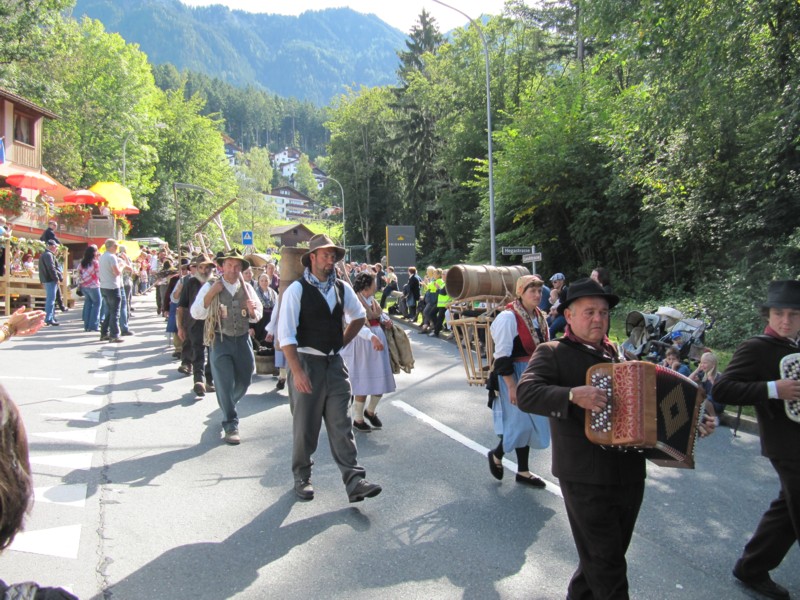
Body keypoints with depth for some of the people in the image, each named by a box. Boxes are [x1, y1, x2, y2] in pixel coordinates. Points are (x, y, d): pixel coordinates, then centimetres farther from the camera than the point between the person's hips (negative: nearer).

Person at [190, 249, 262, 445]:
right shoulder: (210, 287, -2)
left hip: (242, 340, 4)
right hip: (220, 341, -4)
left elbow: (256, 317, 9)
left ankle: (227, 407, 43)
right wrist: (211, 293, -18)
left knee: (244, 381, 12)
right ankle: (230, 426, 9)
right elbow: (196, 313, -8)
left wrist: (252, 310, -14)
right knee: (225, 383, -2)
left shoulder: (247, 288, 7)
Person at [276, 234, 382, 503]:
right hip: (306, 362, -4)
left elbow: (359, 316, 23)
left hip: (335, 363, 4)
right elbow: (286, 335, -14)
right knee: (305, 426, 8)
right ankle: (302, 477, 25)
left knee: (341, 425, 3)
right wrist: (297, 372, -20)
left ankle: (354, 481, 3)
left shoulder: (342, 288, 6)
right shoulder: (296, 290, -10)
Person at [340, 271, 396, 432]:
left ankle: (371, 411, 32)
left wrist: (386, 320, 4)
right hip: (362, 343, -8)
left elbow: (381, 314, 27)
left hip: (378, 340, 8)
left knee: (381, 380, 9)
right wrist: (372, 336, -43)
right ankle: (358, 420, 18)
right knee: (363, 383, 1)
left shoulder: (372, 299, 10)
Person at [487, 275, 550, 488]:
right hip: (515, 375, -8)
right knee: (522, 421, -3)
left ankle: (523, 471, 26)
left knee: (528, 422, 13)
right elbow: (502, 356, -19)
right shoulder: (508, 317, -18)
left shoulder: (539, 316, 6)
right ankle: (497, 454, 24)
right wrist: (511, 386, -20)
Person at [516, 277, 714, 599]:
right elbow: (526, 394, -21)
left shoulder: (618, 355, 15)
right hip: (586, 477, -7)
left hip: (630, 475, 7)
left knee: (606, 553, 20)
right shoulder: (552, 353, -6)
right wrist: (573, 395, -33)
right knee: (606, 563, 1)